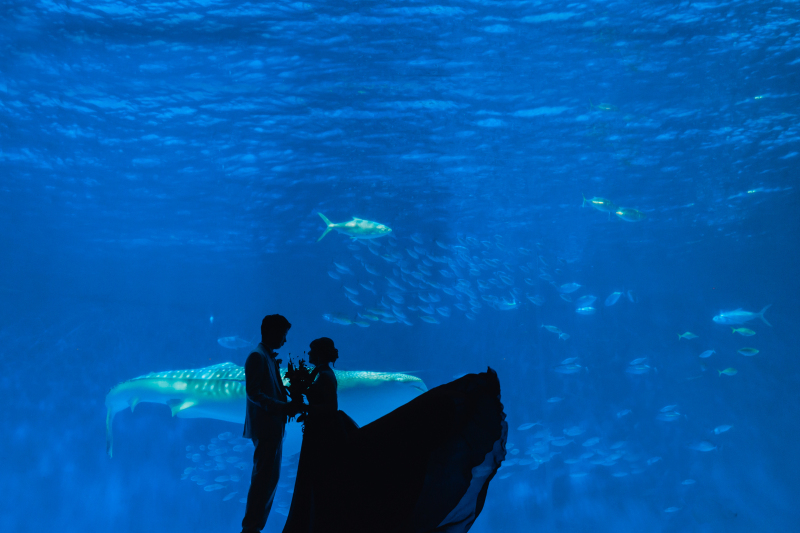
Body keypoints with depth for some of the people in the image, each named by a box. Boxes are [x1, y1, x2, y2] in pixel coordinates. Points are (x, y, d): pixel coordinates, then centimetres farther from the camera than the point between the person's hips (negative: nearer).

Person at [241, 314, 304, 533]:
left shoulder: (270, 357, 15)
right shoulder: (258, 357, -12)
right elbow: (253, 393, -21)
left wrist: (288, 405, 6)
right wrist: (283, 407, -24)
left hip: (273, 427, 10)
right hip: (265, 427, -10)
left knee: (269, 478, 14)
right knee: (264, 479, -5)